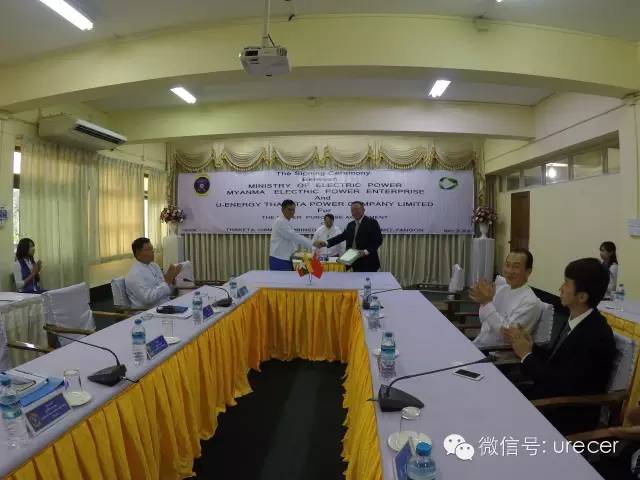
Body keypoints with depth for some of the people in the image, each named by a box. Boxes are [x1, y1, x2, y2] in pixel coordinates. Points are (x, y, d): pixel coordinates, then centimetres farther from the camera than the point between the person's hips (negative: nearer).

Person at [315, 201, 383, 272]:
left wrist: (366, 251, -21)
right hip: (356, 263, 6)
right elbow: (342, 236, 10)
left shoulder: (372, 222, -5)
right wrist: (326, 243, -4)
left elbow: (378, 240, -9)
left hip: (368, 263, -6)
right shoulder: (351, 224, 15)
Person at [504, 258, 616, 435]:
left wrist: (527, 355, -17)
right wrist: (531, 347, -8)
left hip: (569, 415, -7)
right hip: (552, 396, 7)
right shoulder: (575, 320, 1)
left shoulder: (596, 337, -26)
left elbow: (562, 385, -25)